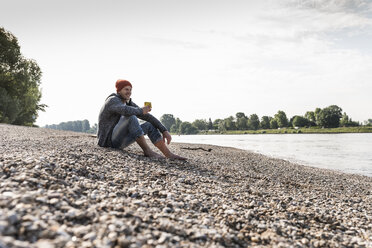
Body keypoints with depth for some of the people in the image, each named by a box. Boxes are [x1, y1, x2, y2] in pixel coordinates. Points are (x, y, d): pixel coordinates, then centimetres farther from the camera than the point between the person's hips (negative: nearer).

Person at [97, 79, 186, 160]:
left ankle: (169, 154, -14)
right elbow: (126, 111, -37)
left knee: (150, 125, -1)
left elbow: (148, 116, 5)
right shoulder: (113, 100, -14)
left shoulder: (129, 104, 11)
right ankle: (147, 150, -28)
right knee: (131, 117, -30)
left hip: (120, 141, 8)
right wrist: (141, 111, -17)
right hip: (109, 140, -8)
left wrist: (164, 131, -5)